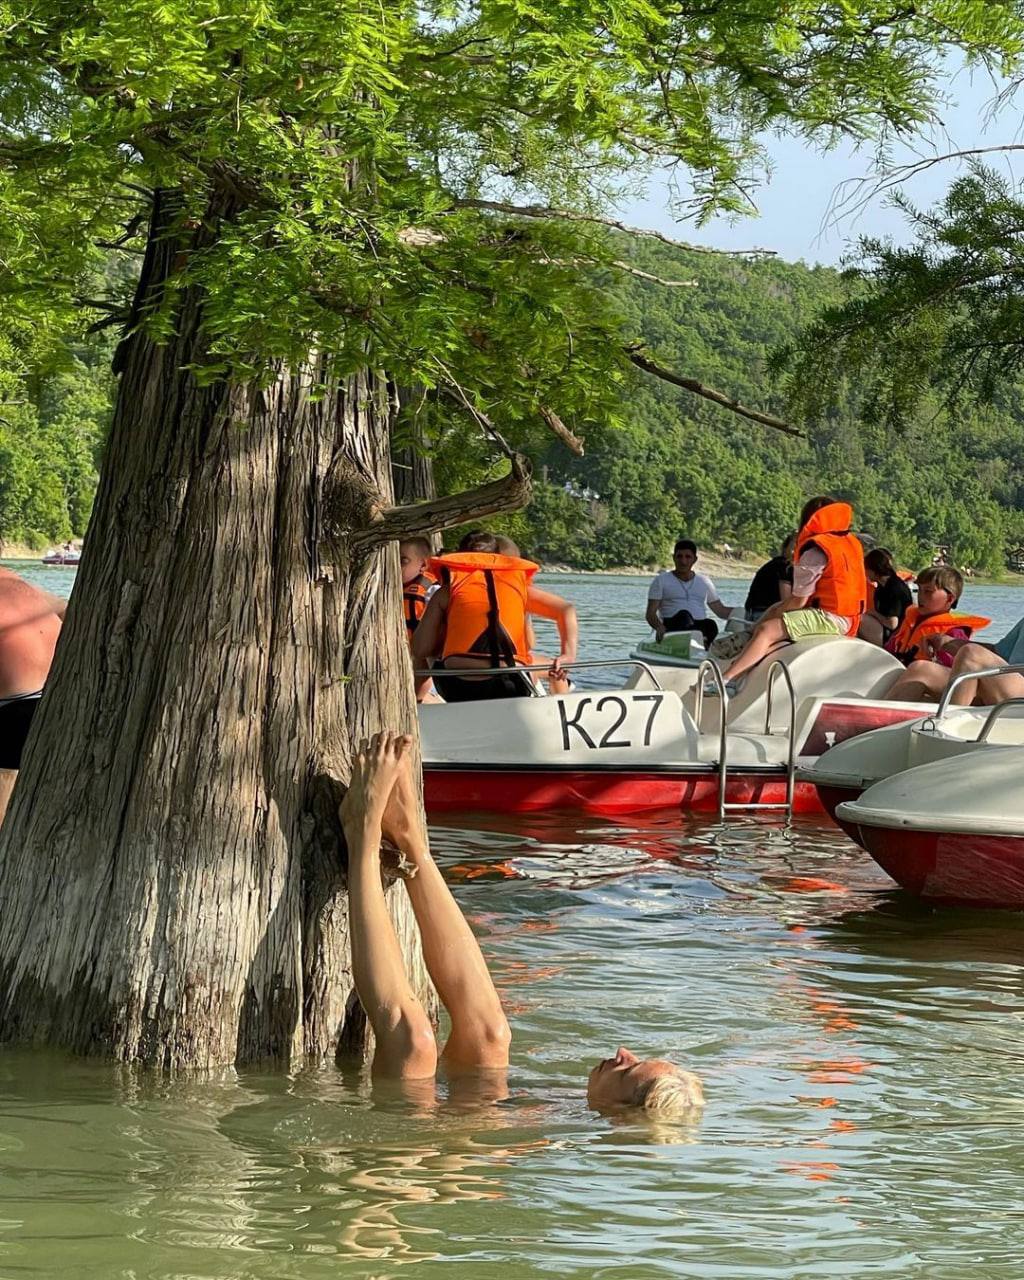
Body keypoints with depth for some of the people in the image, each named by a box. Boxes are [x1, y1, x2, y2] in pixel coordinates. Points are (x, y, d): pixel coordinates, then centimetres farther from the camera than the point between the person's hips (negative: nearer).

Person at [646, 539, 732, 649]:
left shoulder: (704, 581, 23)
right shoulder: (661, 581, 12)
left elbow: (721, 610, 25)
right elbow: (650, 614, 3)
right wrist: (659, 627, -19)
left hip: (700, 627, 3)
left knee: (710, 625, -32)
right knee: (683, 615, -36)